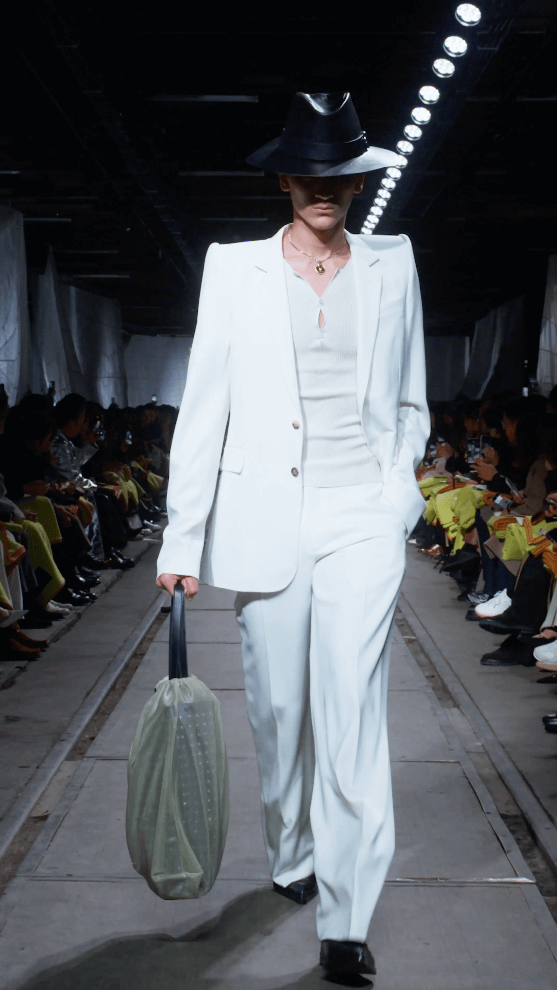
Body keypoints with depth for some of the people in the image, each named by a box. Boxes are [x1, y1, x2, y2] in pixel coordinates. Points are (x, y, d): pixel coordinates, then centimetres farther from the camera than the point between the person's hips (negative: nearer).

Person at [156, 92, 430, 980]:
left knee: (351, 713, -7)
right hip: (266, 518, 1)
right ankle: (290, 857, 34)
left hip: (363, 517, 0)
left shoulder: (392, 265, 9)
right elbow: (203, 409, 0)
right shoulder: (234, 268, 4)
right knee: (278, 709, 10)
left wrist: (397, 490, 8)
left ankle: (346, 921, 1)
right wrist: (182, 539, -5)